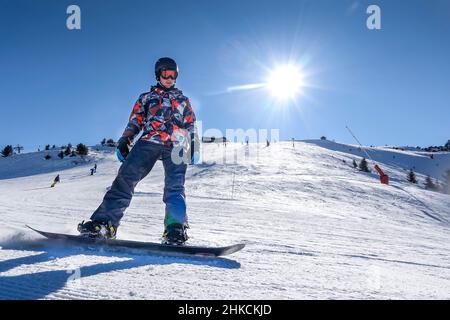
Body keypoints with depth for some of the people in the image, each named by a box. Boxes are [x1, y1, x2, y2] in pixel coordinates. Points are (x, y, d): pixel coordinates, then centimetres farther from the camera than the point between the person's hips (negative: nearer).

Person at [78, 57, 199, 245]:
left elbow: (191, 126, 23)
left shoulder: (182, 99, 30)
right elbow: (134, 122, 19)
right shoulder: (146, 97, 29)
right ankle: (105, 222, -22)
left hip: (175, 145, 0)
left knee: (175, 187, -16)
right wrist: (124, 141, 4)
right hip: (149, 141, 0)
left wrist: (194, 148, 9)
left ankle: (175, 229, -24)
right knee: (125, 177, -17)